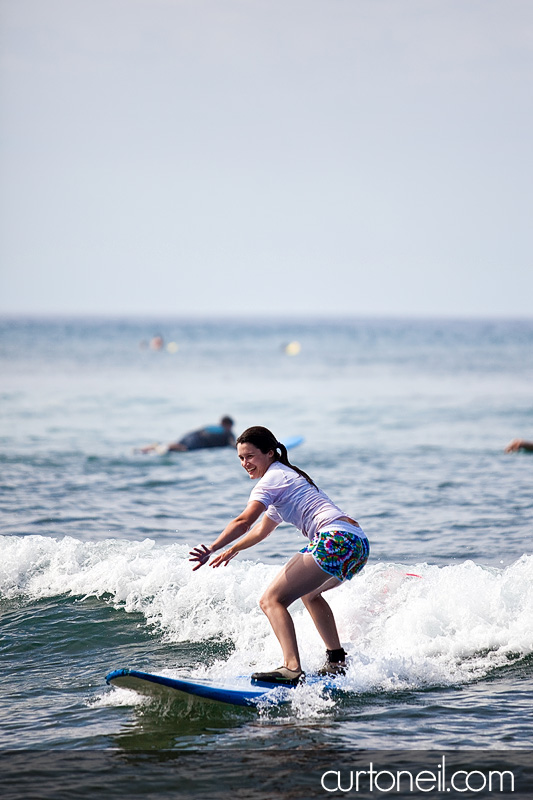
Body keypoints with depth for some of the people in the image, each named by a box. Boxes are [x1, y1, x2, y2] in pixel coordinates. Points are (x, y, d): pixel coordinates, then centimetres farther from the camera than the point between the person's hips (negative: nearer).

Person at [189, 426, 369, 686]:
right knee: (309, 592, 37)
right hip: (358, 545, 11)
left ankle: (292, 669, -35)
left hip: (336, 540, -11)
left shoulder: (273, 477, 1)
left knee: (272, 600, -16)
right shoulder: (286, 478, 30)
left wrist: (212, 549, -21)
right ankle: (337, 661, 33)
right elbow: (262, 529, 43)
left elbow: (244, 521, -15)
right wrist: (233, 550, 52)